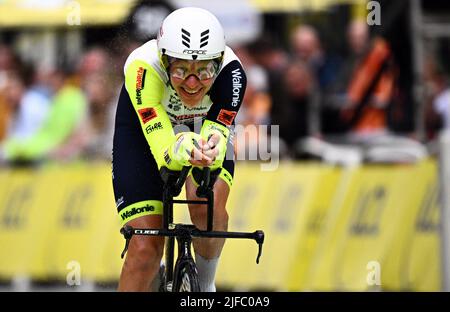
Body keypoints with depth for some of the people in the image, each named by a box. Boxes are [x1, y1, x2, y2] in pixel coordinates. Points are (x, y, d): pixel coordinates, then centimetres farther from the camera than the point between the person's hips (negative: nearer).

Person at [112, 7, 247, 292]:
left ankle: (205, 286, 0)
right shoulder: (143, 67, -40)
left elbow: (217, 132, -39)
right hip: (143, 132, -1)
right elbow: (163, 151, -45)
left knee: (209, 207, -28)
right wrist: (179, 150, -67)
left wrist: (211, 150, -62)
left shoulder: (231, 72, -36)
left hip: (205, 126, 1)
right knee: (145, 248, -13)